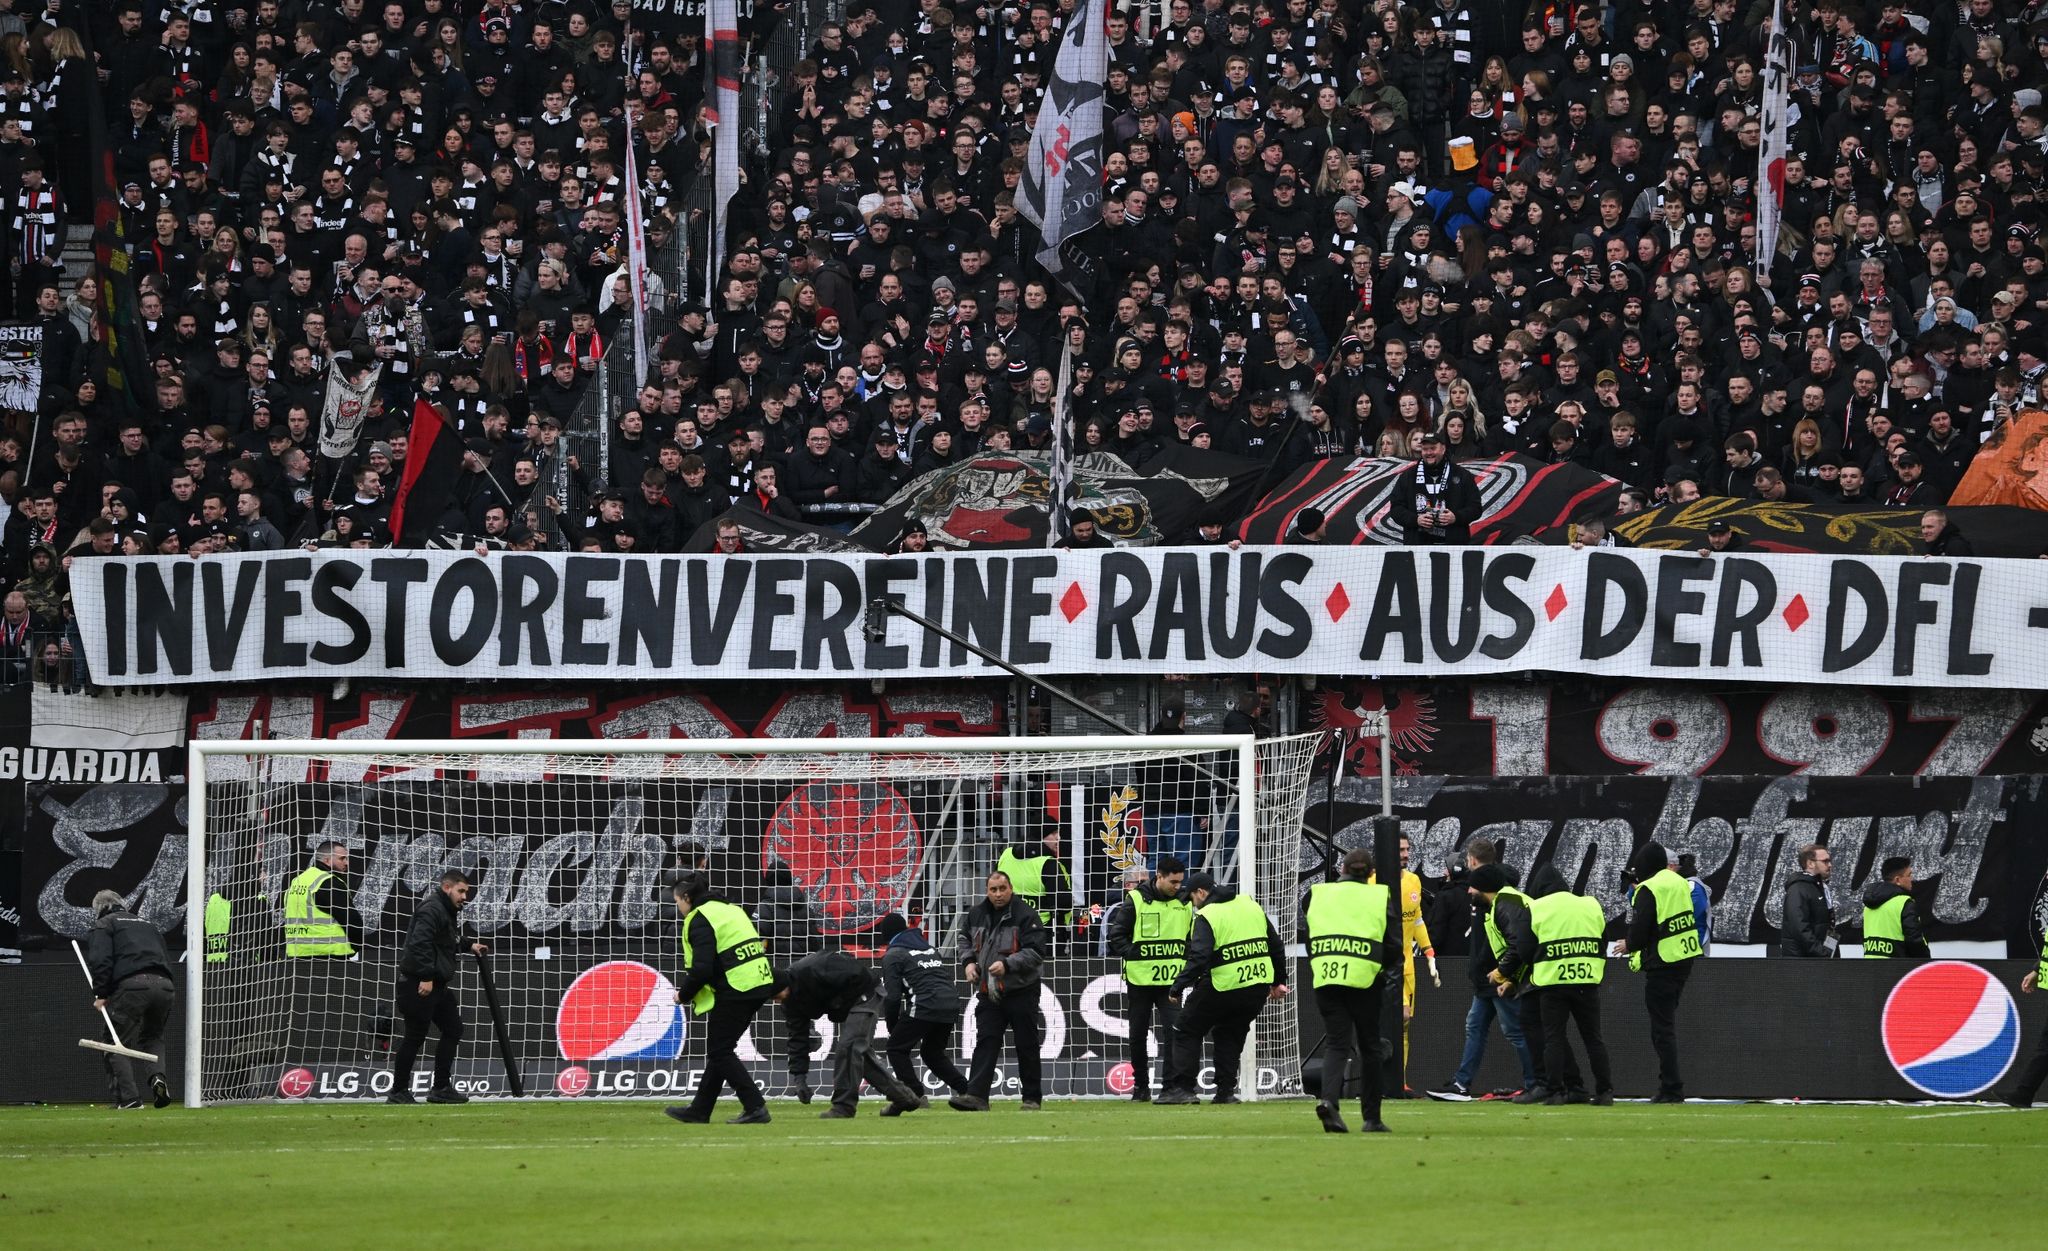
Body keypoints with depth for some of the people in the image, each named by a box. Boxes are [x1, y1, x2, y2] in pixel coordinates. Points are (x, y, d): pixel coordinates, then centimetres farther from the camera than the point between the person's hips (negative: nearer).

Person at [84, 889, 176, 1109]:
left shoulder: (103, 926, 14)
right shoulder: (146, 925, 34)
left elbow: (100, 961, -3)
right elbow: (166, 960, 28)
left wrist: (100, 994, -3)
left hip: (131, 986, -6)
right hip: (164, 985, 6)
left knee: (118, 1043, 3)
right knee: (152, 1038, 24)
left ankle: (128, 1097, -8)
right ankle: (156, 1075, -3)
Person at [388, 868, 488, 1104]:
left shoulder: (448, 911, 17)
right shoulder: (432, 909, -16)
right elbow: (419, 943, -26)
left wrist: (469, 946, 25)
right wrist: (426, 977, -29)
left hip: (437, 983, 11)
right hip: (419, 984, -11)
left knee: (453, 1030, 12)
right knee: (415, 1037, -5)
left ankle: (441, 1088, 17)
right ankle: (398, 1092, 2)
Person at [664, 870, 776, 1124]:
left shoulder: (700, 920, -10)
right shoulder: (731, 910, 19)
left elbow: (702, 968, -20)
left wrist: (683, 994, -2)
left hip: (733, 993, -9)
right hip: (759, 986, 9)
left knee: (720, 1052, -1)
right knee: (720, 1049, 18)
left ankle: (755, 1108, -9)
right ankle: (699, 1110, 26)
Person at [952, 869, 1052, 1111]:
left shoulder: (1026, 915, -9)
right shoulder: (976, 914, 8)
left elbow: (1036, 952, -15)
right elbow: (966, 939, 26)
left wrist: (1007, 964, -25)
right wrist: (968, 961, 7)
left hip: (1021, 992, -4)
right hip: (989, 995, 4)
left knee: (1026, 1046, 5)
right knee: (985, 1043, -6)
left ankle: (1032, 1098, 15)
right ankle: (976, 1096, -15)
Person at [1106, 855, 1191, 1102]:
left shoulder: (1184, 903, 6)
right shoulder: (1136, 900, -6)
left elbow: (1192, 937, 17)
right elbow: (1116, 935, -4)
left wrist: (1185, 960, 2)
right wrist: (1134, 956, -13)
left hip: (1172, 980, 1)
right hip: (1140, 979, -1)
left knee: (1175, 1032, -12)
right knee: (1138, 1035, 8)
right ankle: (1140, 1086, 21)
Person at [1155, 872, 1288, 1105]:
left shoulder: (1206, 916, -10)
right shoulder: (1251, 905, 11)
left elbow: (1199, 957, -22)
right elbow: (1275, 944, 16)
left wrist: (1178, 987, -18)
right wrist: (1279, 981, 24)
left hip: (1223, 987, -6)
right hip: (1259, 987, 6)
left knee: (1187, 1031, 8)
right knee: (1229, 1034, 22)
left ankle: (1181, 1087, 1)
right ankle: (1226, 1091, 14)